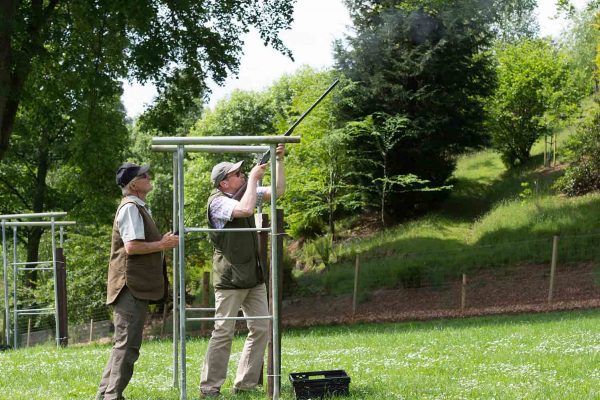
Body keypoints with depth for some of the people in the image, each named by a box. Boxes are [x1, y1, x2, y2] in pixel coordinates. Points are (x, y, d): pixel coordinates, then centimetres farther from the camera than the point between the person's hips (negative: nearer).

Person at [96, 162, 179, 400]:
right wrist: (161, 245, -13)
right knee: (128, 344, -9)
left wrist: (162, 242, 14)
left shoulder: (138, 208, 19)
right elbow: (132, 246, -23)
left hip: (136, 286, 11)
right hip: (131, 285, -11)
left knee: (124, 343, 15)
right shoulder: (130, 208, -13)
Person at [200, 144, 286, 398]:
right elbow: (246, 209, -30)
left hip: (254, 277, 8)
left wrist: (279, 160, 1)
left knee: (261, 329, 6)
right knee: (223, 333, -7)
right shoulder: (217, 201, -13)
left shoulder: (243, 193, 11)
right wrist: (253, 178, -18)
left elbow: (277, 191, 11)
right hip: (230, 279, -8)